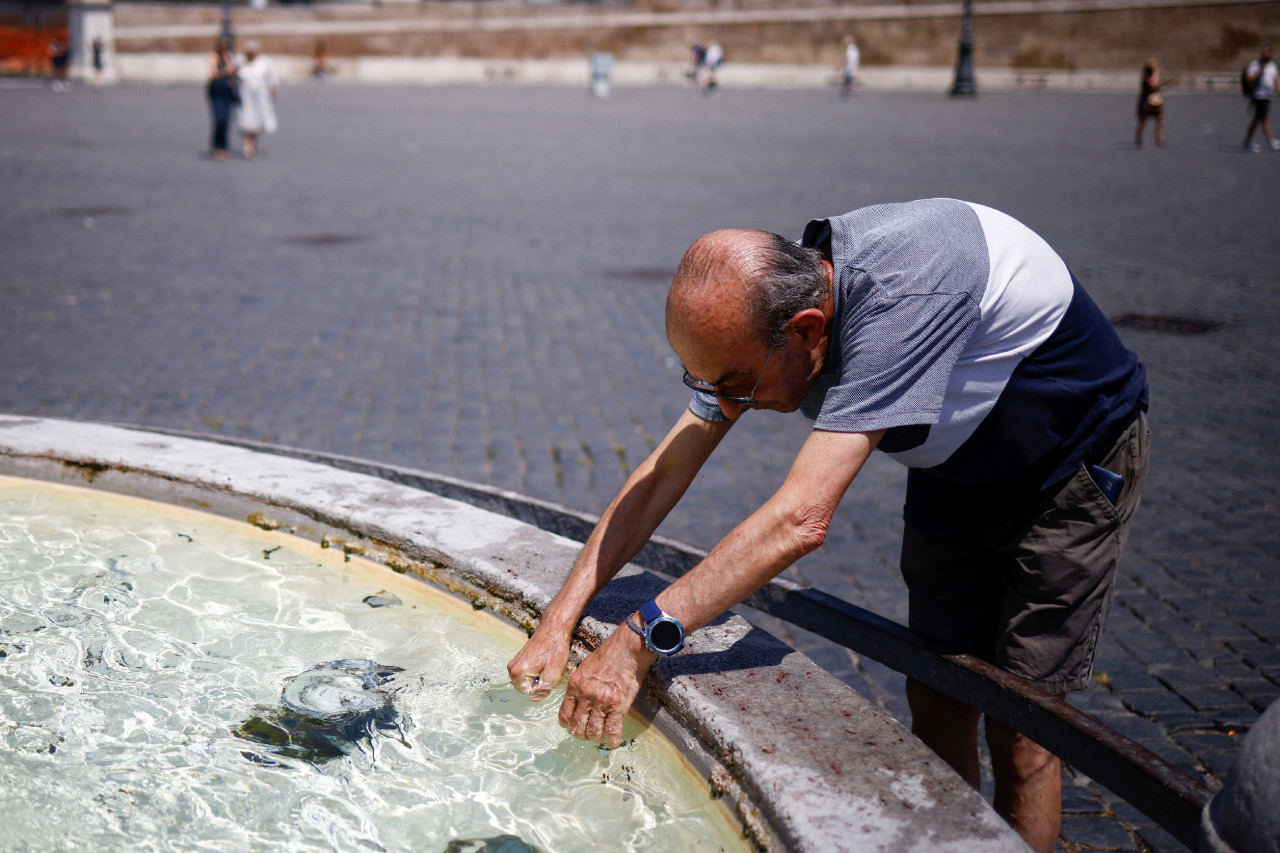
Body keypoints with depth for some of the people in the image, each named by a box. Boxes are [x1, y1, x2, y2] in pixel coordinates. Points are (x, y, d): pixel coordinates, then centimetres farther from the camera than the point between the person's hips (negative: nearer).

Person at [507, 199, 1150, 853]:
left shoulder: (902, 291, -41)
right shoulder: (758, 309, -17)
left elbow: (802, 519, -46)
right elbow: (662, 474, -11)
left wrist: (639, 640, -45)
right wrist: (559, 621, -16)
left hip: (1074, 465, -6)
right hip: (956, 473, 7)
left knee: (1016, 722, -6)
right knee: (936, 700, 6)